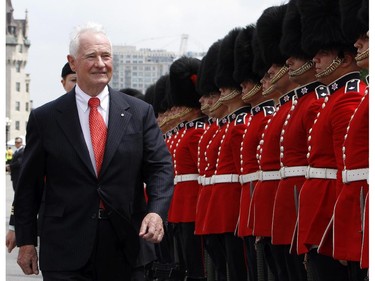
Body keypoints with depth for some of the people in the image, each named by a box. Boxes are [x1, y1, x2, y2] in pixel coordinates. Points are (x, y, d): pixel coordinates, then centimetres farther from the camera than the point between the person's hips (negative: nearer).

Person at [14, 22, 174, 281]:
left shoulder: (139, 112, 5)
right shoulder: (45, 118, 1)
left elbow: (161, 167, 0)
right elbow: (28, 185, 5)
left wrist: (156, 211, -18)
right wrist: (26, 241, 2)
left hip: (126, 245, 2)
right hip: (66, 253, -2)